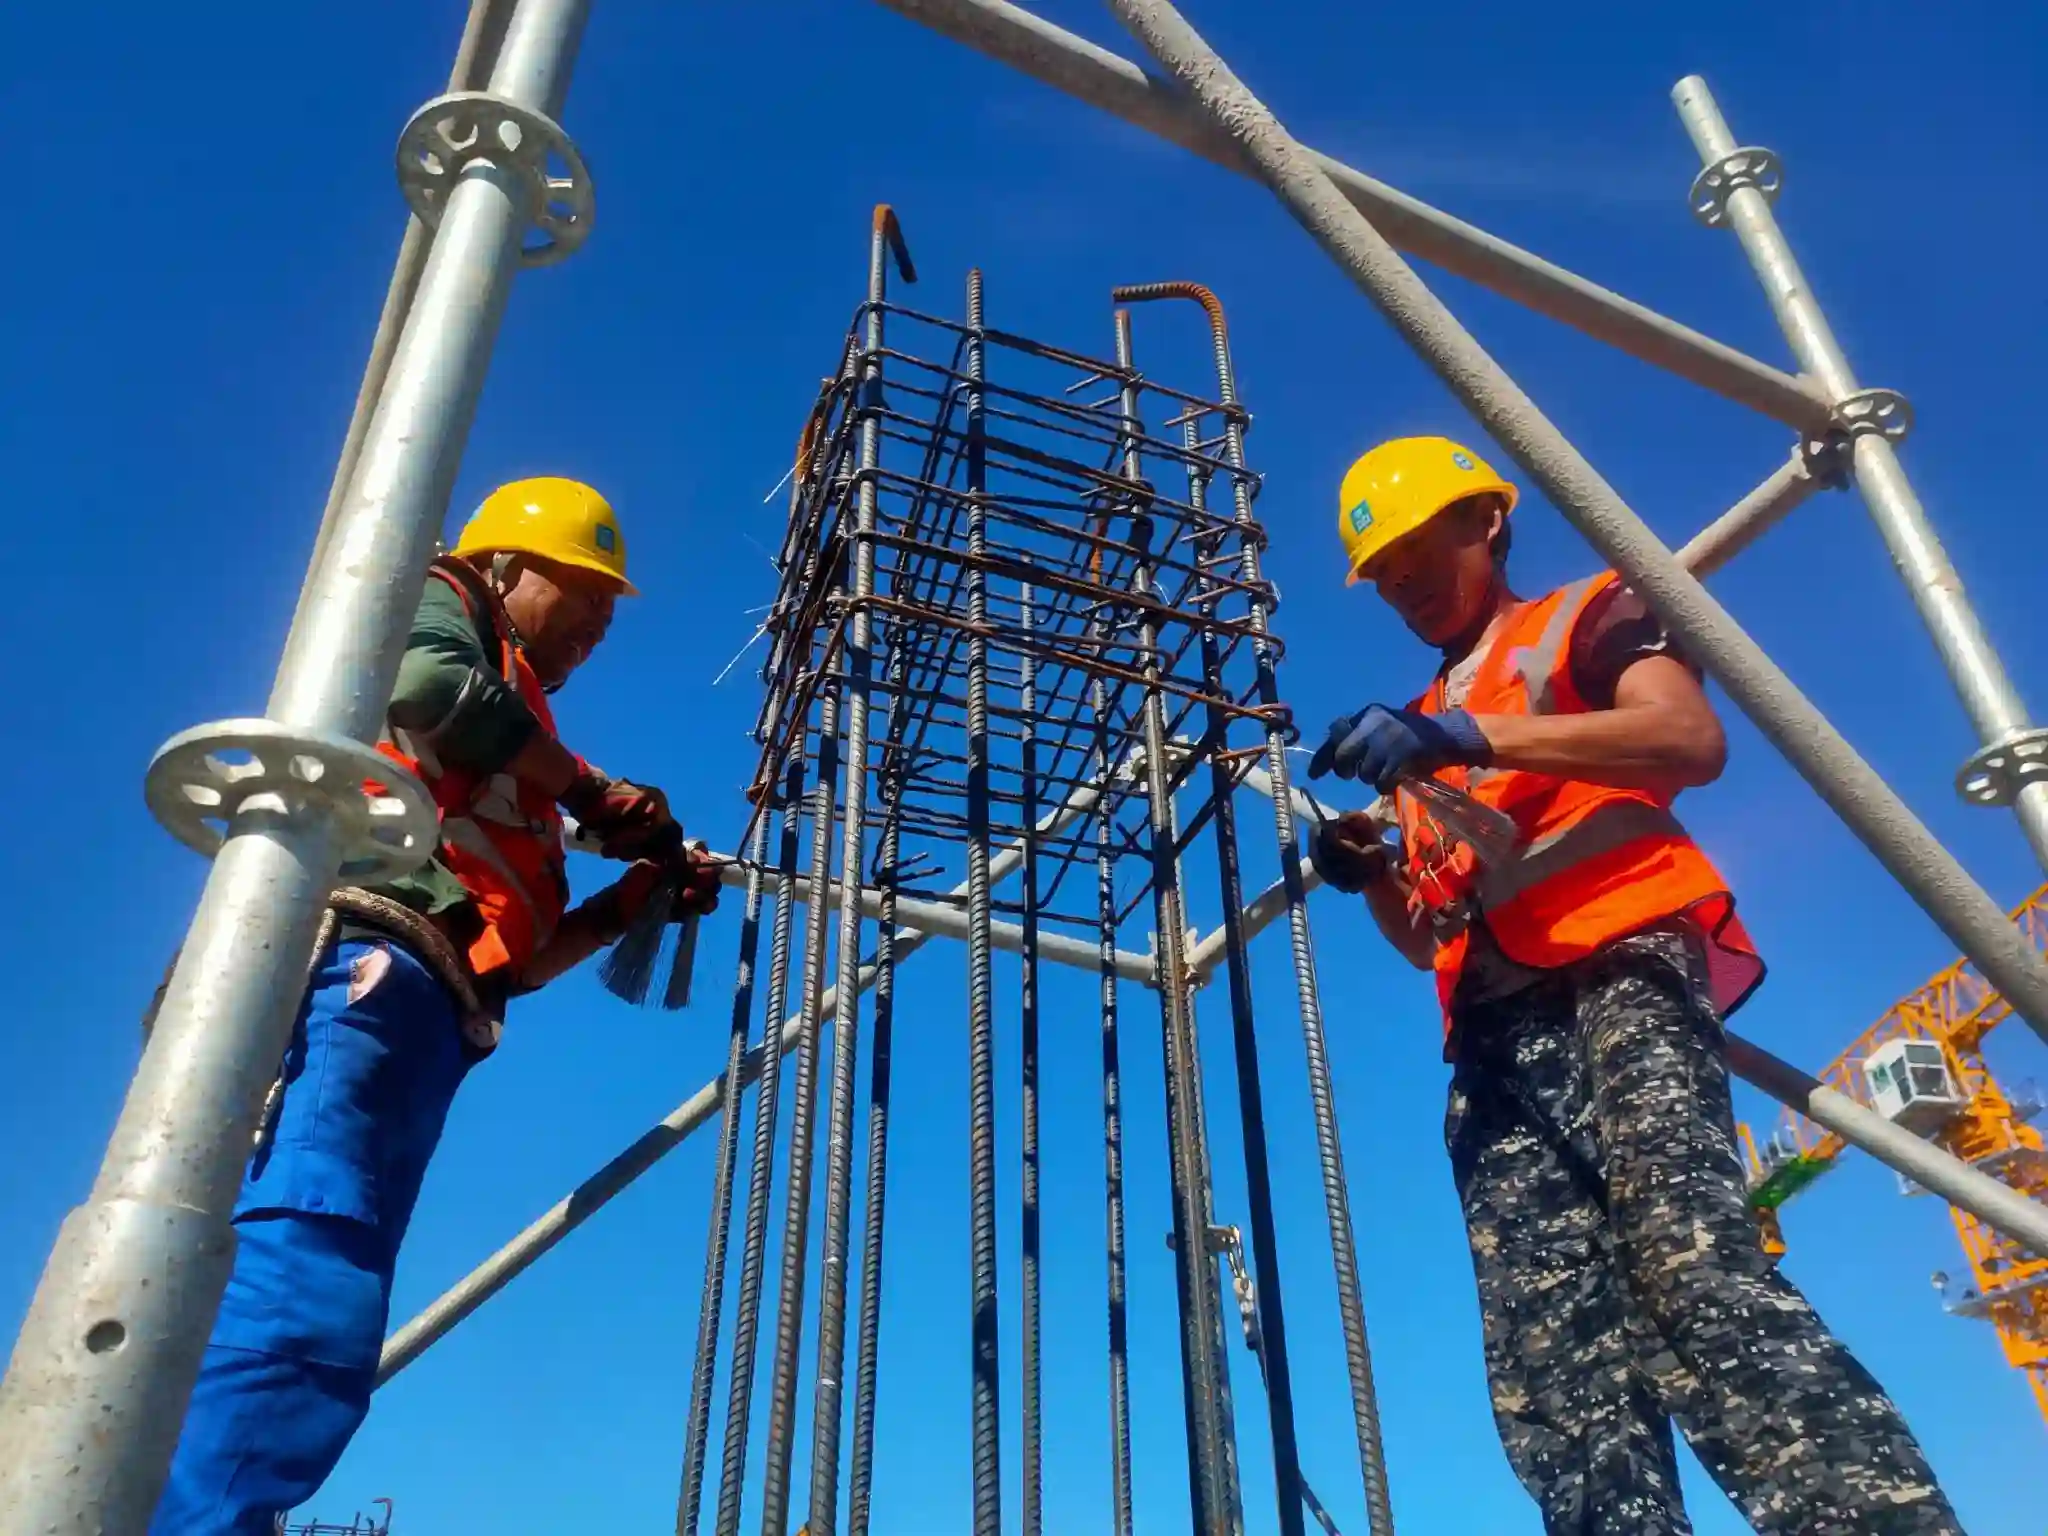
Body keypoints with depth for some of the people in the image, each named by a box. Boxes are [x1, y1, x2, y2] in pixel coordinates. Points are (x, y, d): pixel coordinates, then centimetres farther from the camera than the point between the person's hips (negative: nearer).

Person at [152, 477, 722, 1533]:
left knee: (302, 1314, -3)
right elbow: (430, 687, -7)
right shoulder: (438, 603, 19)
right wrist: (591, 793, 4)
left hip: (418, 1003, 9)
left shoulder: (510, 758, 38)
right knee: (302, 1308, -25)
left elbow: (515, 959, 32)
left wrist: (636, 897, 23)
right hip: (354, 958, -9)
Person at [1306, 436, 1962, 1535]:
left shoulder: (1585, 617, 16)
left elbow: (1692, 738, -8)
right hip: (1491, 1041, 6)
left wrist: (1470, 736, -17)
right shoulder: (1420, 730, 33)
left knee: (1688, 1271, -28)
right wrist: (1368, 874, 8)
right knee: (1546, 1371, -9)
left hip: (1615, 973, -6)